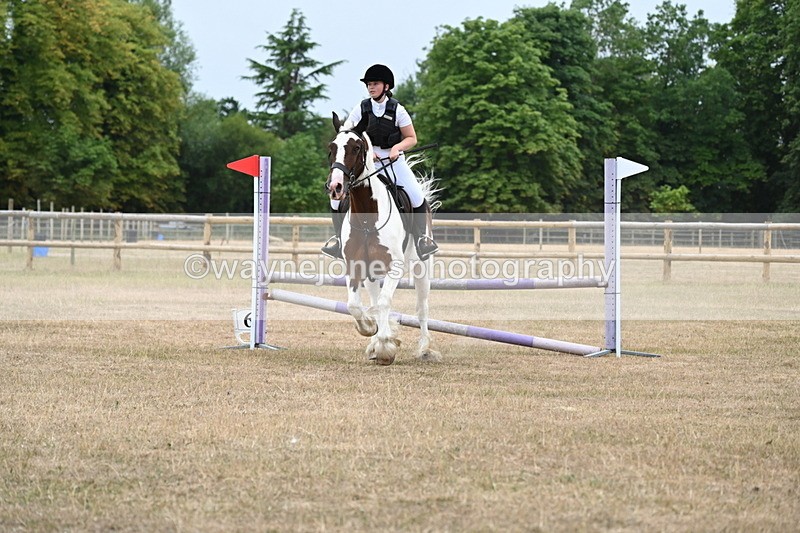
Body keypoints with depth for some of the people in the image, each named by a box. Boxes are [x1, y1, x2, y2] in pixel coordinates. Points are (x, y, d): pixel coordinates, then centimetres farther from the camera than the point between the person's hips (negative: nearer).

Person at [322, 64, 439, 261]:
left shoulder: (397, 110, -2)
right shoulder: (361, 109, 1)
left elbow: (411, 138, 1)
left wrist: (397, 147, -19)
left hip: (393, 160, -1)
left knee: (417, 196, -19)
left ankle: (421, 237, 1)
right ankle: (339, 236, 5)